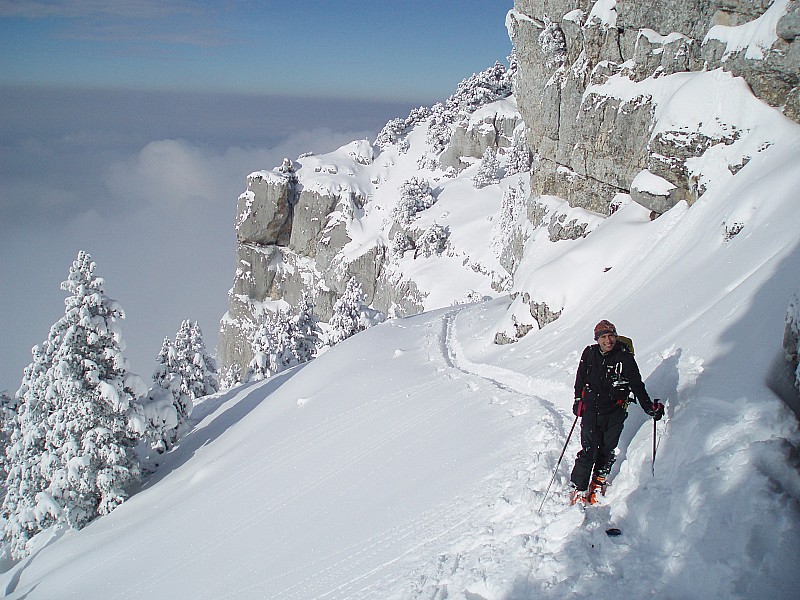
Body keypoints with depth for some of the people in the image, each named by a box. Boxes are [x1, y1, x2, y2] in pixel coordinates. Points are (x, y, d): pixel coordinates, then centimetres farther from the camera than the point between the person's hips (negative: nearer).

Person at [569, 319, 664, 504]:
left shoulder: (624, 357, -7)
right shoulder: (589, 354, -1)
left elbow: (637, 385, -4)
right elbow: (580, 378, 14)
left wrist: (649, 407, -12)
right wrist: (578, 400, 15)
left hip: (615, 411, 0)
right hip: (591, 408, 0)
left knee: (607, 451, 8)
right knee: (588, 450, -5)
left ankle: (599, 482, 30)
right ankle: (579, 489, 4)